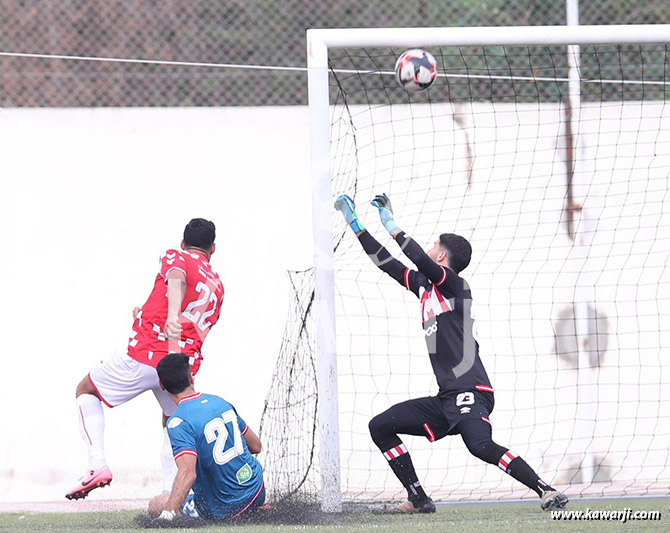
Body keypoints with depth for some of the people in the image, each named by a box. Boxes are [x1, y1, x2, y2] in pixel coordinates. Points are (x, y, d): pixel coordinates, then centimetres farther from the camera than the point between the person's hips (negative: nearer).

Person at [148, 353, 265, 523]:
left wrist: (167, 514, -40)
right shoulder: (219, 402, 0)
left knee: (155, 505, 7)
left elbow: (187, 473, -35)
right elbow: (256, 446, 11)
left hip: (223, 511, -7)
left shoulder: (179, 422, -22)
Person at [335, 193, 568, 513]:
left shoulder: (454, 285, -5)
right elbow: (388, 264, 27)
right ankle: (419, 500, 9)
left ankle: (546, 492, -30)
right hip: (445, 399, 9)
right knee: (380, 426, 10)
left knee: (481, 446, -32)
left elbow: (422, 261, -22)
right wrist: (356, 226, 26)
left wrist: (391, 225, -14)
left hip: (470, 394, -9)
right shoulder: (424, 286, 19)